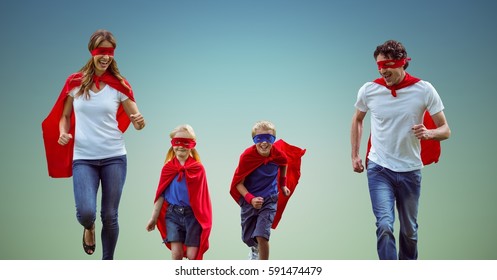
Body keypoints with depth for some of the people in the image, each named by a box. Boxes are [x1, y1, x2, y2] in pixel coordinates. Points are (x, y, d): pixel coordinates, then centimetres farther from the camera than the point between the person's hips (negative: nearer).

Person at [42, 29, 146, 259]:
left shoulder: (119, 85, 0)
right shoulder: (75, 82, 1)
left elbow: (136, 119, 2)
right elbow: (64, 116, 11)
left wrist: (139, 122, -22)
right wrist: (63, 133, -10)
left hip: (114, 157, 0)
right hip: (83, 158, 0)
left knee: (110, 215, 5)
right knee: (86, 212, -15)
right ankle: (89, 229, 24)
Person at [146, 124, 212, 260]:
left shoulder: (198, 169, 0)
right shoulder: (168, 168, 4)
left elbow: (202, 196, 0)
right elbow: (161, 194, 7)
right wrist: (154, 218, 6)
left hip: (193, 215, -1)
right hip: (173, 214, 1)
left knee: (193, 255, -2)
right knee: (176, 254, -3)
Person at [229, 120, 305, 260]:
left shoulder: (278, 154, -13)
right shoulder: (247, 156, -20)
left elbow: (284, 164, 13)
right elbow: (238, 183, -16)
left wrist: (283, 184, 17)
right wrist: (251, 199, -30)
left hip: (269, 200, 0)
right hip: (248, 201, 1)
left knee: (262, 236, -17)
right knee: (248, 238, 15)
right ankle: (255, 249, 53)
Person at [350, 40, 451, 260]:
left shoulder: (424, 90, -10)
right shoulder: (368, 90, -6)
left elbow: (445, 130, -5)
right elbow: (357, 120, 15)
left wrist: (429, 133, -27)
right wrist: (355, 155, 9)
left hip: (410, 170, 1)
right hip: (379, 169, -1)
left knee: (409, 230, 13)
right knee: (384, 225, -17)